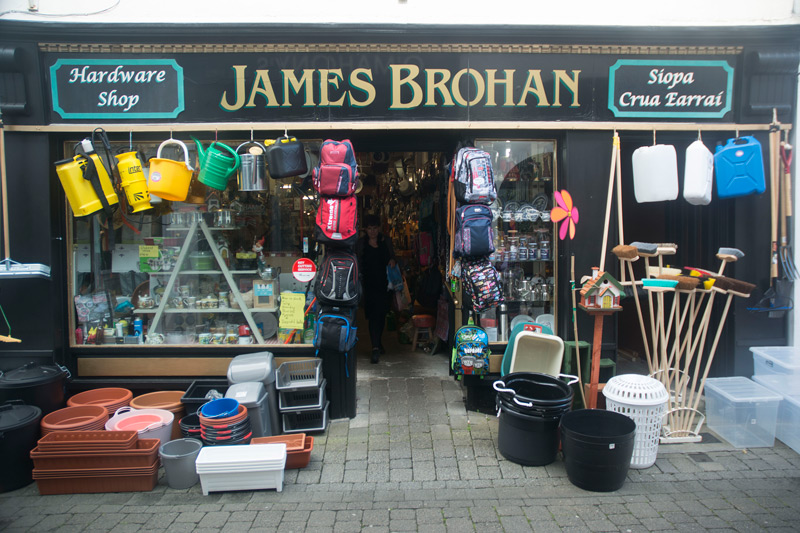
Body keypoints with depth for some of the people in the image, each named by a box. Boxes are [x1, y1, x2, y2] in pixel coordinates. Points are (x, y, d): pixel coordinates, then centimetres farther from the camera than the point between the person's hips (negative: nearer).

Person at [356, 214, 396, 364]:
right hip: (369, 283, -3)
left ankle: (377, 342, 31)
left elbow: (392, 257, 15)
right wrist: (358, 279, -5)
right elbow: (358, 263, 5)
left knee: (382, 313, 11)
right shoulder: (361, 243, 2)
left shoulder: (386, 241, 7)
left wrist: (393, 261, -8)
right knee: (373, 314, -10)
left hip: (384, 282, 3)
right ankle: (375, 348, -13)